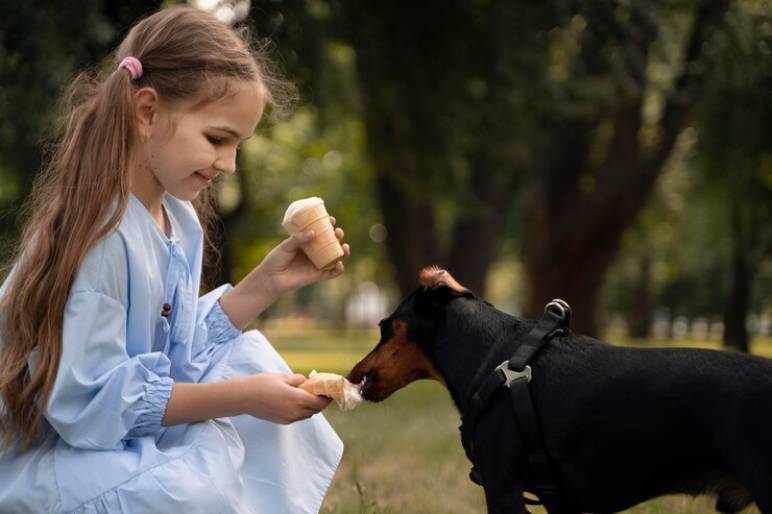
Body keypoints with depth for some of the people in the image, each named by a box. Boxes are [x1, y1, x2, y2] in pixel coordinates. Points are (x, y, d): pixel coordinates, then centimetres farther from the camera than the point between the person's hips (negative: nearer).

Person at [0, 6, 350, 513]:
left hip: (138, 442, 9)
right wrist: (238, 397, -23)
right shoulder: (94, 233, -24)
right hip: (55, 457, -9)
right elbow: (87, 403, -24)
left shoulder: (178, 220, 4)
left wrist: (266, 283, 1)